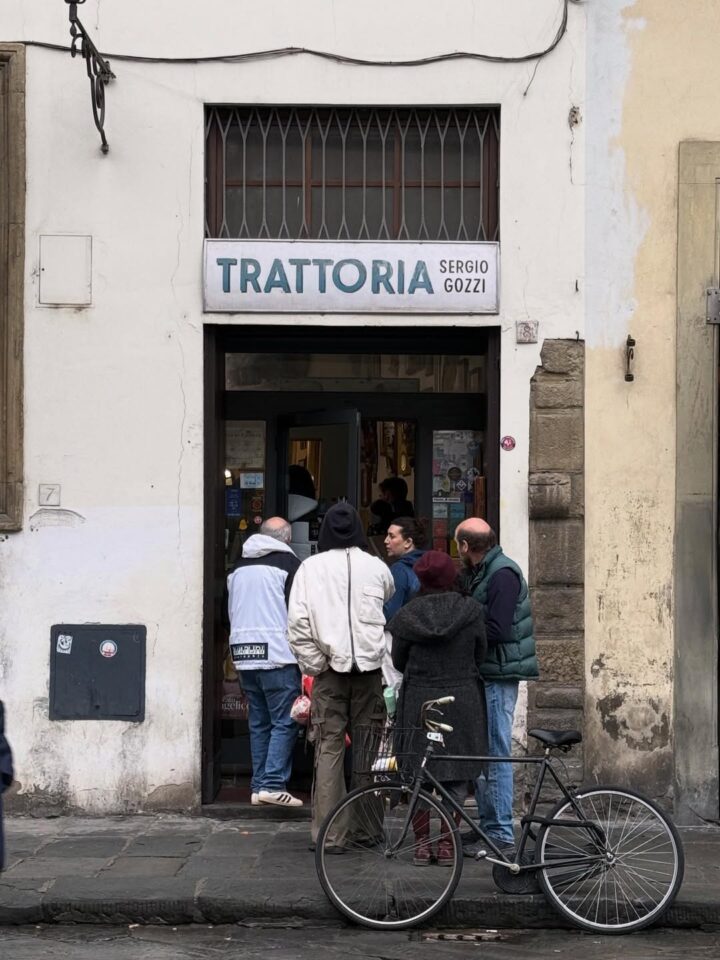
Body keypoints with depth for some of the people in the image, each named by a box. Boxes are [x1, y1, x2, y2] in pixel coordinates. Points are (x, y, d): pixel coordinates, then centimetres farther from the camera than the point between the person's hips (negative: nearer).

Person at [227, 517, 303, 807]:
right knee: (284, 721, -4)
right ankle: (273, 784, -12)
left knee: (258, 722, 12)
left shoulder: (239, 566, 16)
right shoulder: (288, 563, -4)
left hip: (243, 654, 6)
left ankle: (259, 786, 11)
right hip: (277, 654, -6)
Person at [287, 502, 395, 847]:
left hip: (330, 667, -1)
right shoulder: (375, 567, 1)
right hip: (369, 667, 1)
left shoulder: (311, 568, -2)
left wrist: (312, 664, -1)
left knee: (329, 749, 2)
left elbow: (297, 622, -6)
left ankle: (328, 833, 0)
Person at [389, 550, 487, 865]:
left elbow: (398, 660, 4)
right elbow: (480, 656, 5)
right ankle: (448, 844, 8)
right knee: (457, 774, 8)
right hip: (463, 697, 0)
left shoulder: (408, 615, -6)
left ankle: (421, 843, 11)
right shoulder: (471, 611, -5)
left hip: (418, 699, 0)